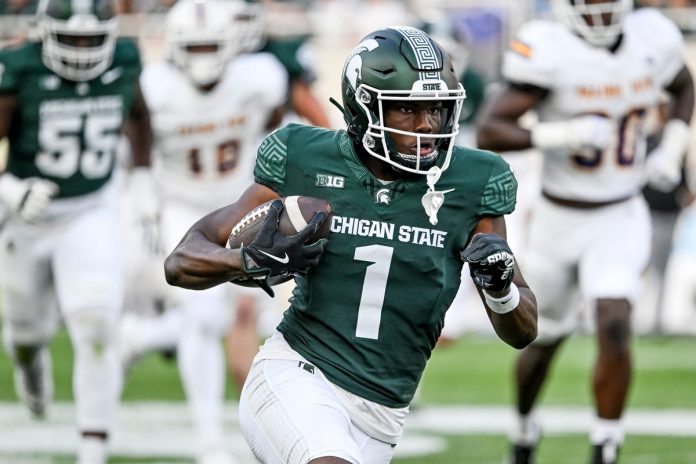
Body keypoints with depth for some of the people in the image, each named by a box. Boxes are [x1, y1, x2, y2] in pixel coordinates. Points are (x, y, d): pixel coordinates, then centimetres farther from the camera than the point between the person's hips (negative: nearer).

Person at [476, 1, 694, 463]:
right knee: (547, 336, 17)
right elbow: (488, 132, -23)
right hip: (559, 220, -1)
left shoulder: (654, 40, -7)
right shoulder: (548, 51, -20)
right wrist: (563, 134, -34)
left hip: (622, 220, 1)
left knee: (615, 328, -19)